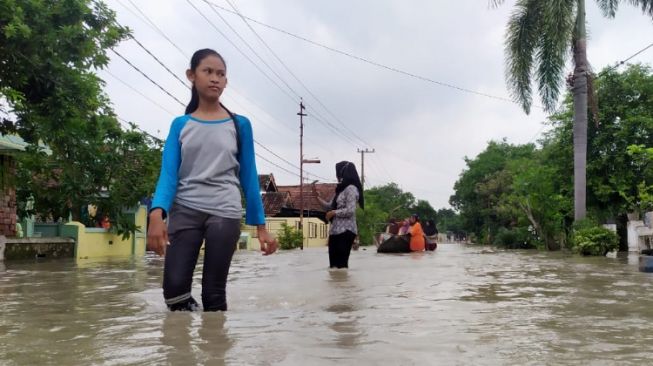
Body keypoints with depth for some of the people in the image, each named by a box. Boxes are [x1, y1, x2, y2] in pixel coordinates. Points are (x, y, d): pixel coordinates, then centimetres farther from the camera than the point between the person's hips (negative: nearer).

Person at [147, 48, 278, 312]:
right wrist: (157, 214, -20)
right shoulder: (180, 125, 8)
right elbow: (168, 173, -2)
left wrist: (260, 225, 4)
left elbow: (248, 177, 8)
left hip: (225, 213, 0)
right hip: (185, 211, 1)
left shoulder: (239, 125, 7)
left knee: (214, 293, -1)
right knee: (174, 288, -9)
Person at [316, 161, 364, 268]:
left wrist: (333, 213, -8)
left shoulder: (351, 188, -9)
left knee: (341, 263, -7)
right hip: (335, 230, 9)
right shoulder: (341, 189, 19)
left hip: (345, 231, -9)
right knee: (334, 262, 10)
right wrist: (319, 198, 14)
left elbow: (350, 211, -17)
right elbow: (330, 206, 20)